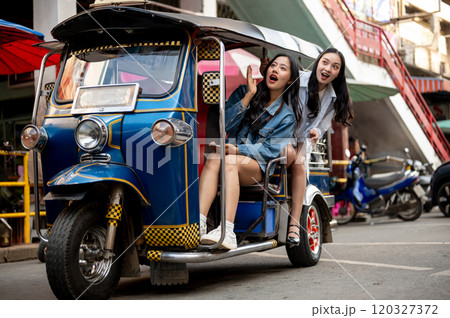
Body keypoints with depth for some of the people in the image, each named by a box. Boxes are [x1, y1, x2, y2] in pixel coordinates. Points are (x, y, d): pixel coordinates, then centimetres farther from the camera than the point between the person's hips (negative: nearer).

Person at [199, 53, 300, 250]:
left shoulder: (287, 117, 7)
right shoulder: (243, 92, 13)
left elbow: (269, 151, -5)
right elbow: (224, 125, 0)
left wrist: (237, 150, -20)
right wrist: (248, 96, -7)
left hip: (257, 167, -2)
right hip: (232, 153, 2)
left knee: (231, 162, -36)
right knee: (213, 159, -34)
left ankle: (227, 232, -50)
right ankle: (198, 224, -50)